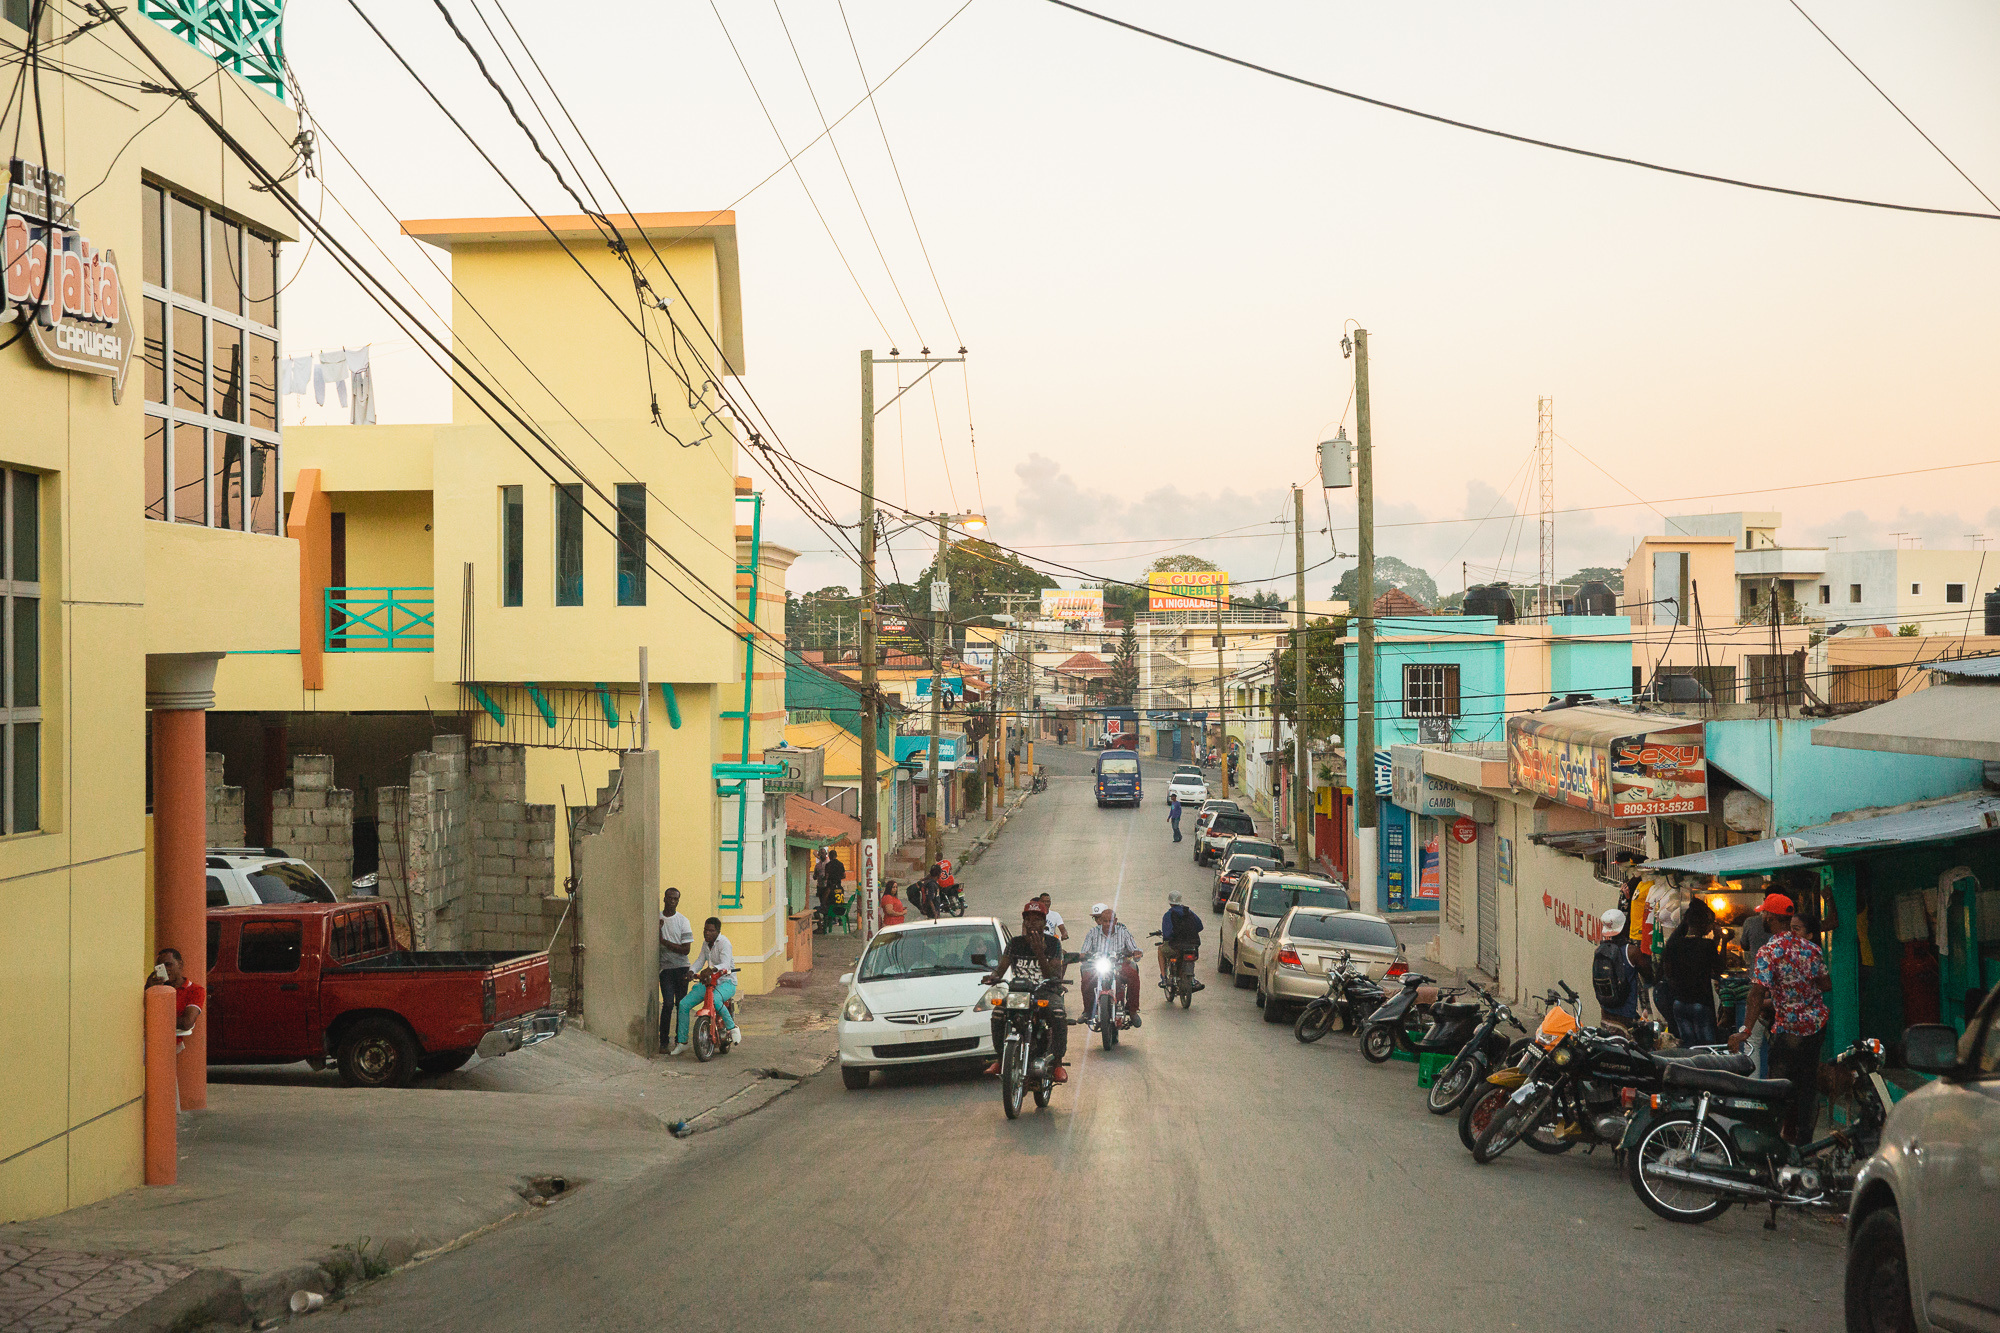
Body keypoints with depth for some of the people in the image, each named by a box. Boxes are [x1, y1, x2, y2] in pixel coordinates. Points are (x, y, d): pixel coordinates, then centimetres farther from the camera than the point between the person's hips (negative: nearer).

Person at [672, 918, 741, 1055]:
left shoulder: (724, 942, -14)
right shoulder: (706, 943, 11)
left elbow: (725, 964, -26)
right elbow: (700, 960, 15)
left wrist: (712, 969, -45)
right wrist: (691, 972, -6)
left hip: (727, 982, -8)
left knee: (715, 999, -41)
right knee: (684, 1004, -6)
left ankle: (732, 1027, -19)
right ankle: (682, 1042, 3)